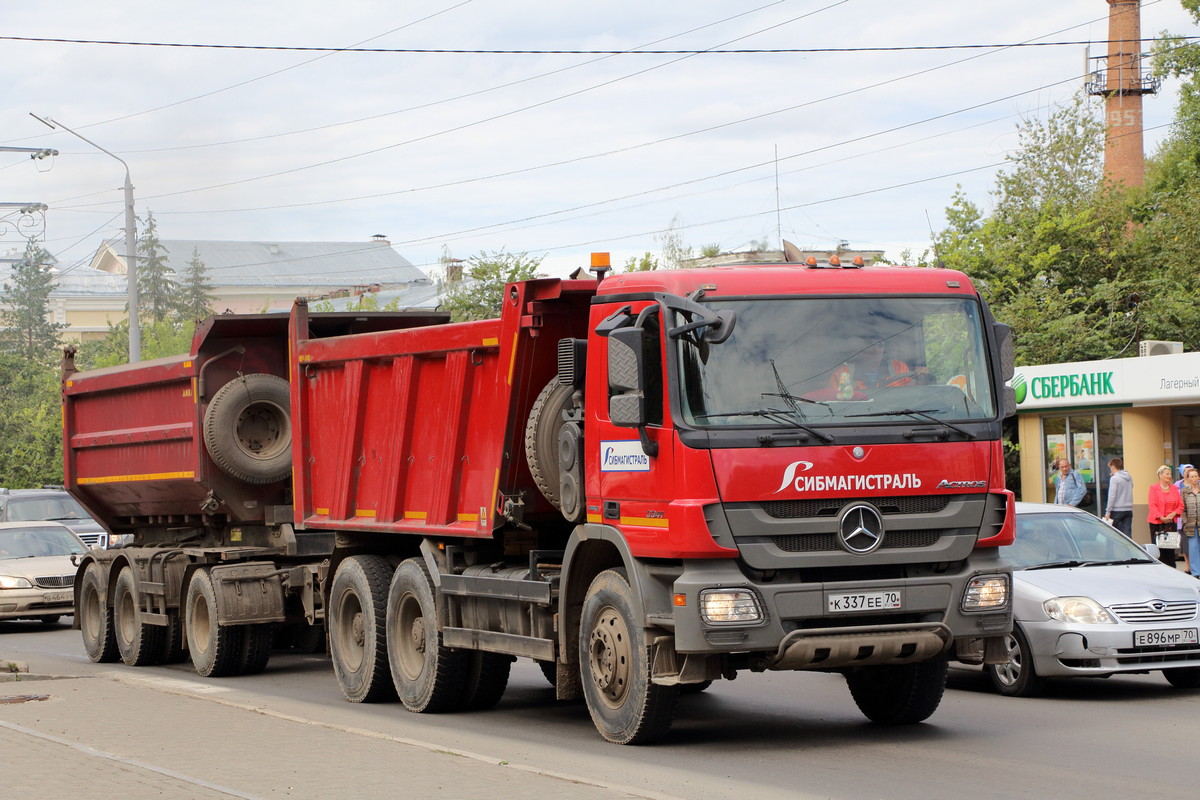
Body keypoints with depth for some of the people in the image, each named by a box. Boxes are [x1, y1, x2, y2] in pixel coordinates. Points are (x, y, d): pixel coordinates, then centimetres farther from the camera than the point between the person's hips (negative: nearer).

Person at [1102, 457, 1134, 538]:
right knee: (1127, 533, 1)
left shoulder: (1114, 478, -11)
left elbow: (1112, 496, -14)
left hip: (1117, 510, -6)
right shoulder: (1130, 478, 10)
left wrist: (1108, 511, -10)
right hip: (1129, 510, 6)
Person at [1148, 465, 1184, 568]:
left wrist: (1173, 514, -7)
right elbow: (1152, 505, -9)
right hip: (1157, 523, -4)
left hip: (1171, 523, 4)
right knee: (1159, 548, -5)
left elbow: (1181, 505, 11)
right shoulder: (1154, 488, -2)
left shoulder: (1174, 488, 12)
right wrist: (1161, 517, -17)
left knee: (1171, 548, 2)